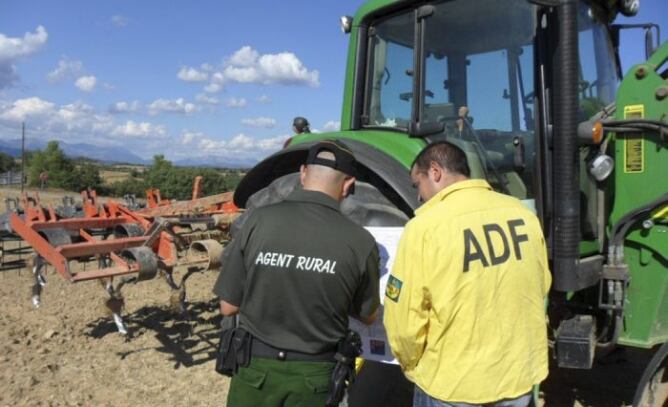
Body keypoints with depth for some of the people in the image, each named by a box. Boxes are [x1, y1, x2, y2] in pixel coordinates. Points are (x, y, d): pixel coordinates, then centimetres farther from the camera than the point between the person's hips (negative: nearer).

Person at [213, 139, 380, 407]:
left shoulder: (258, 221, -14)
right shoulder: (359, 241, -14)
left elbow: (228, 307, -5)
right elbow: (367, 316, 2)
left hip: (256, 369, 0)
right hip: (314, 377, 0)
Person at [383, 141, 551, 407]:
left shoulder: (425, 226, -20)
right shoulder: (522, 214, -4)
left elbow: (403, 322, -17)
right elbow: (540, 286, 8)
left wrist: (412, 367, 2)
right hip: (520, 375, 5)